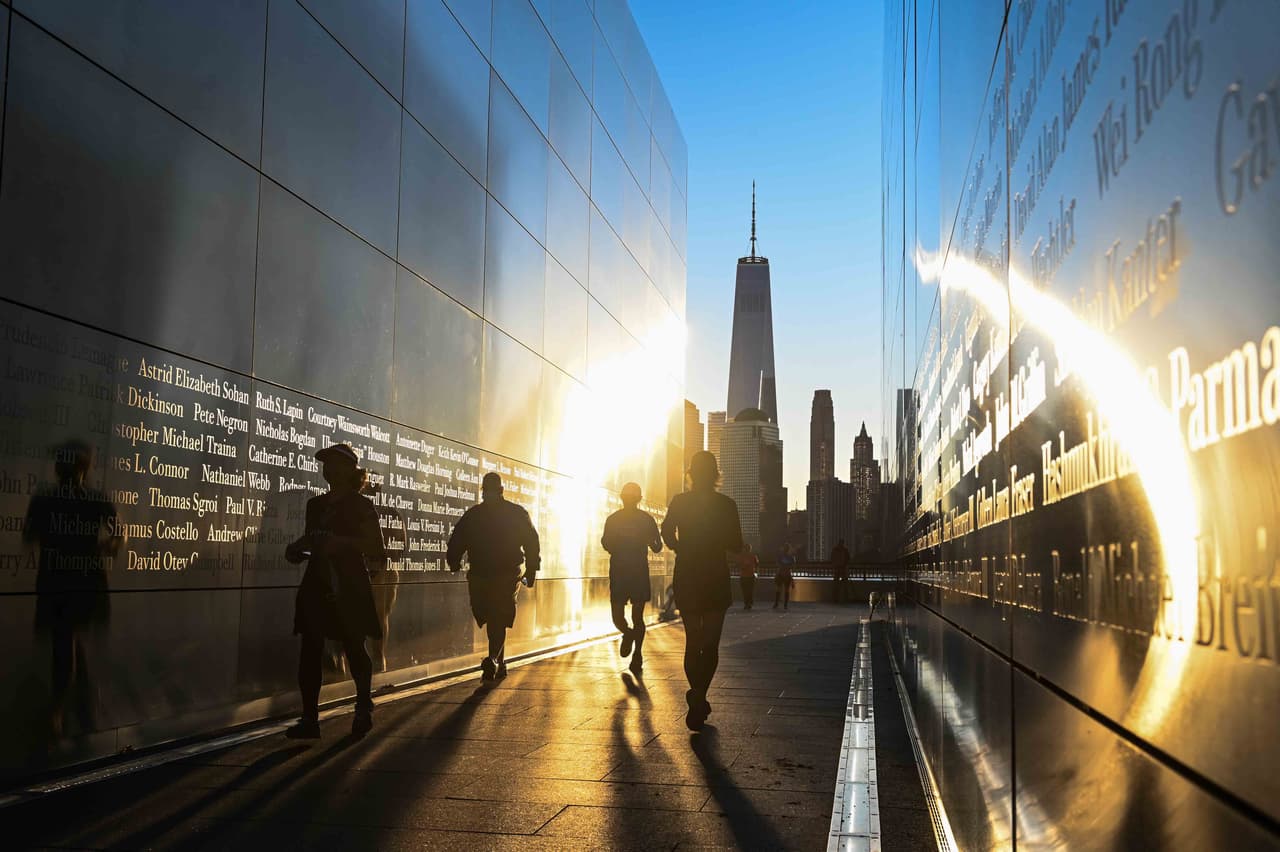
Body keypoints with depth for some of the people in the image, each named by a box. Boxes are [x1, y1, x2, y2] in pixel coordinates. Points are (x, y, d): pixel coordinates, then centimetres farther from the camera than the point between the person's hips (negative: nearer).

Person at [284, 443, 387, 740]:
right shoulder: (315, 504, 15)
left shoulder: (362, 506, 1)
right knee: (310, 651, -3)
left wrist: (344, 543, -18)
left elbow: (376, 550, -4)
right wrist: (297, 551, 0)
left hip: (349, 588, -4)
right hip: (317, 587, 4)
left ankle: (363, 709, 24)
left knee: (353, 648, 3)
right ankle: (309, 718, 1)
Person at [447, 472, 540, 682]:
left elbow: (455, 544, 2)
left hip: (479, 577, 1)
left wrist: (454, 565, 16)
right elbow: (532, 543, 2)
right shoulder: (518, 513, 2)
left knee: (492, 620, 16)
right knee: (499, 620, 1)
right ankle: (493, 660, -21)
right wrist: (531, 571, 9)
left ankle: (499, 663, 22)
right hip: (509, 575, -1)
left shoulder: (472, 515, 3)